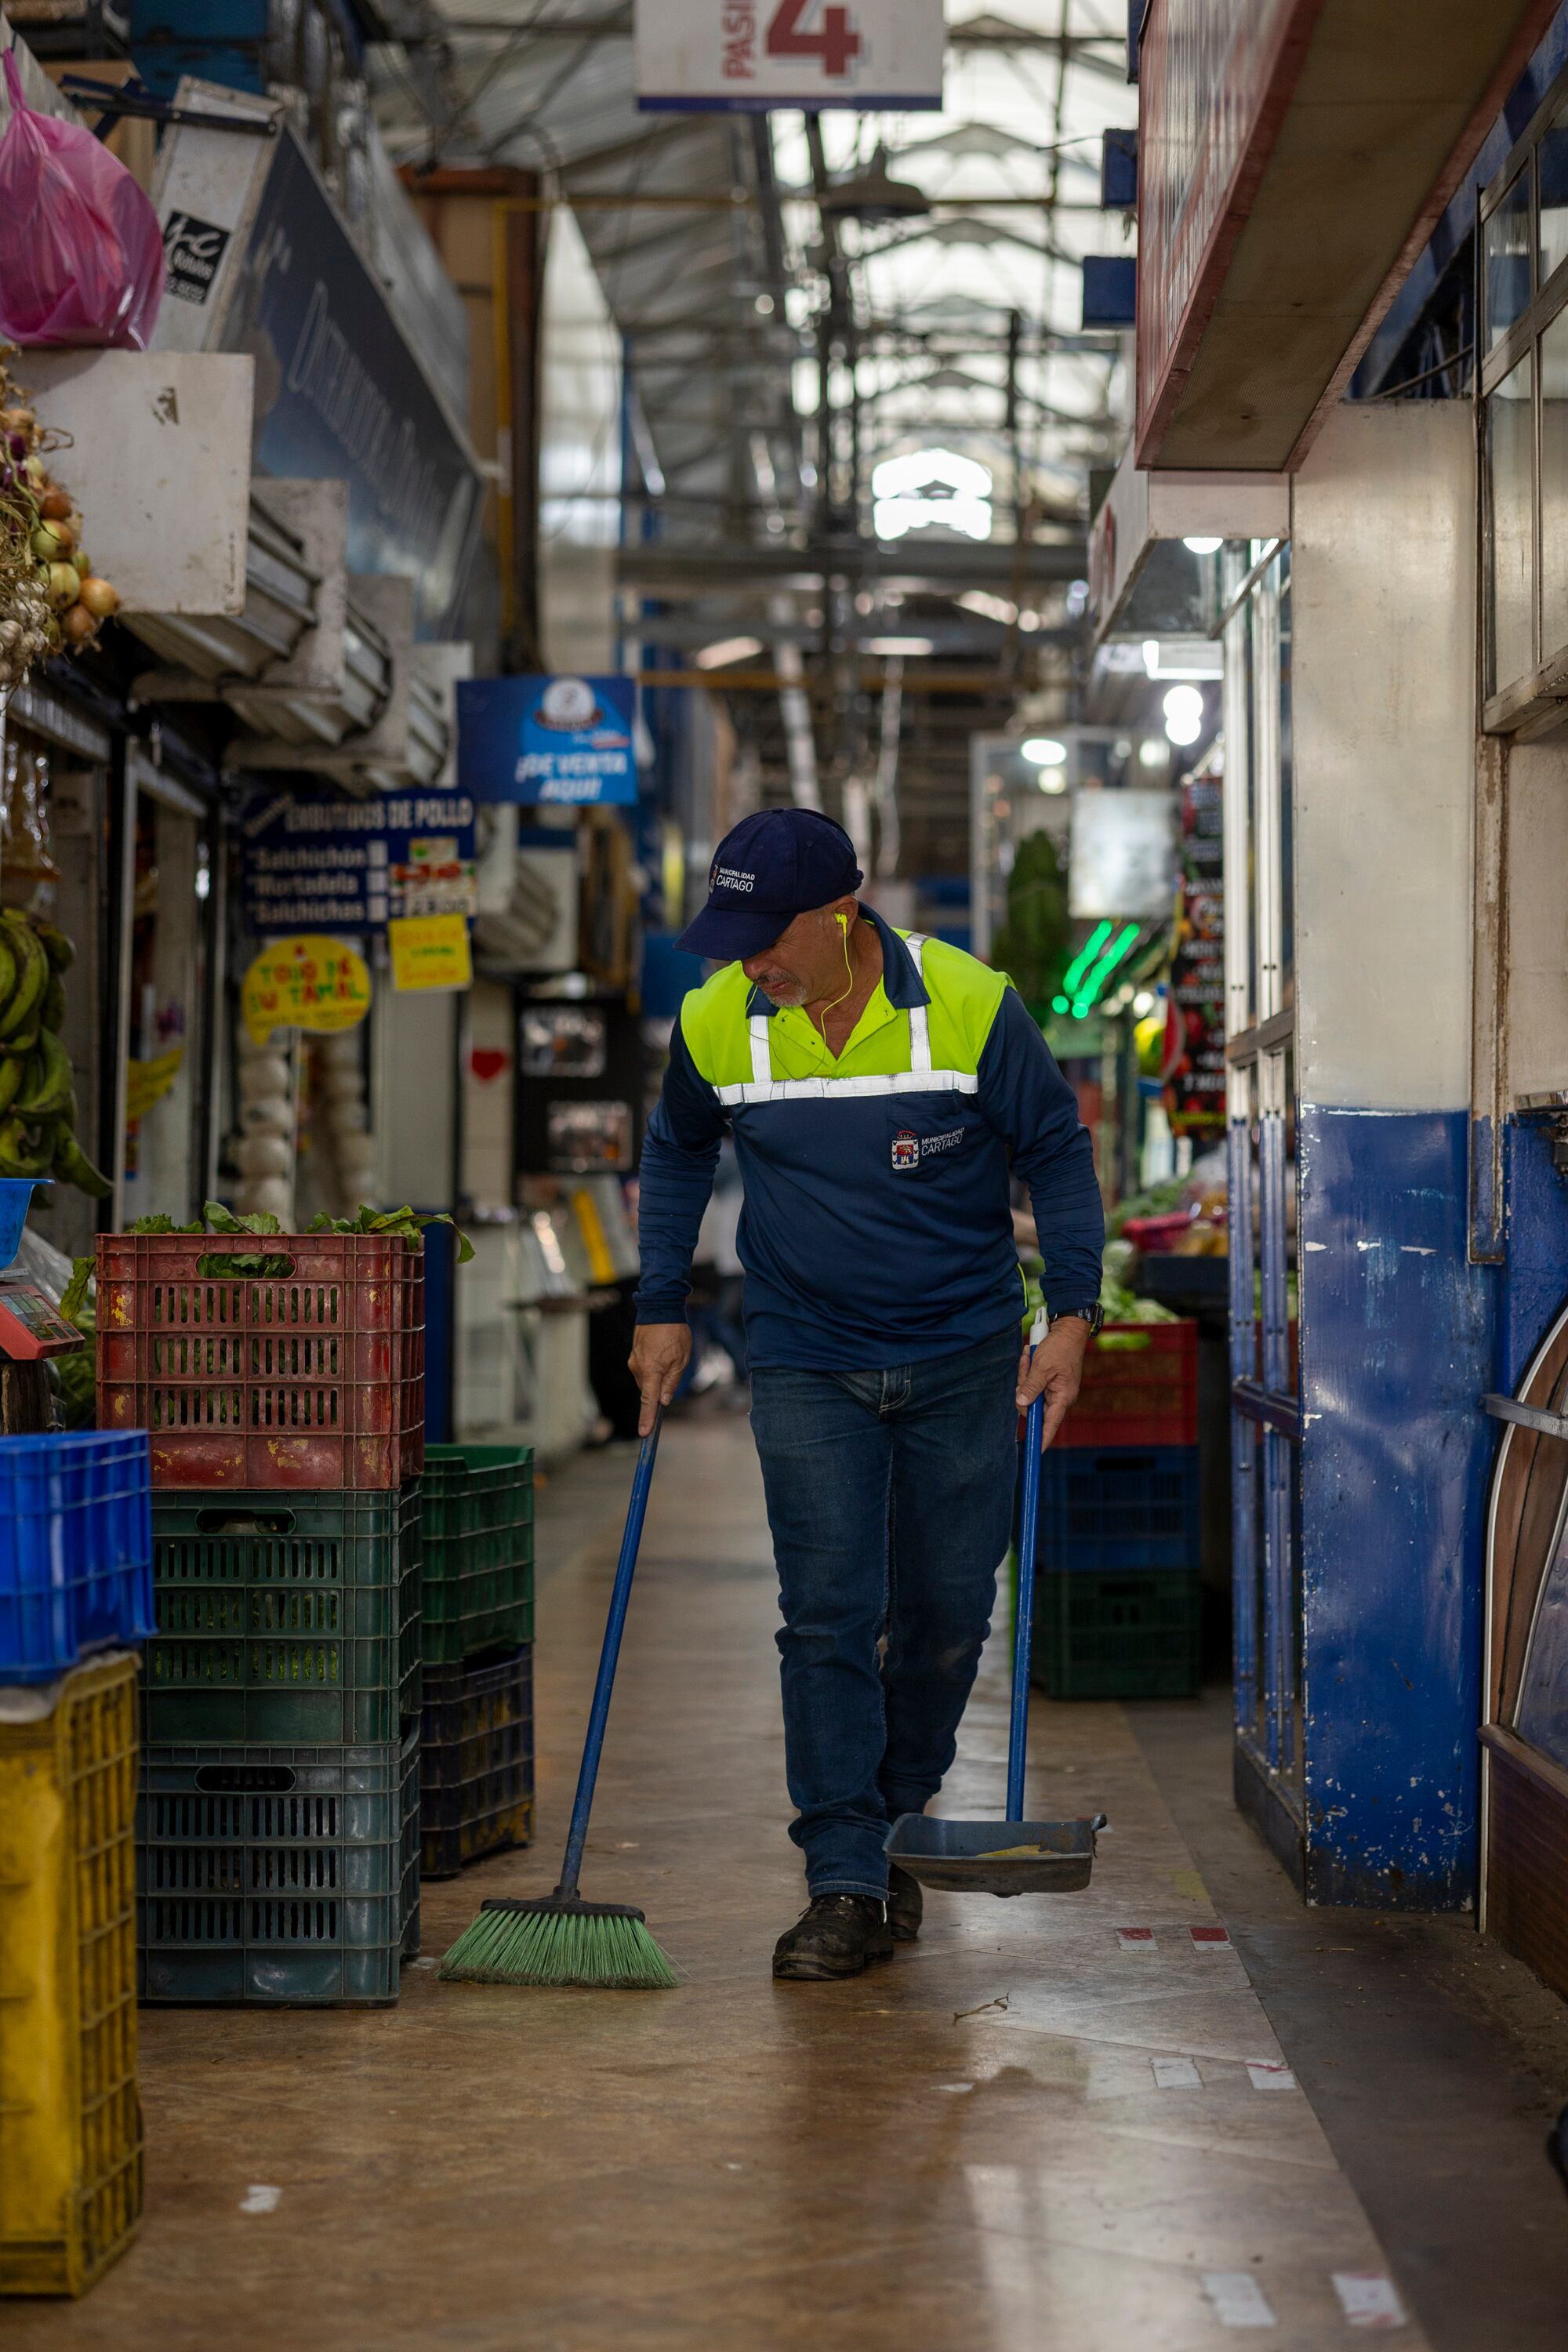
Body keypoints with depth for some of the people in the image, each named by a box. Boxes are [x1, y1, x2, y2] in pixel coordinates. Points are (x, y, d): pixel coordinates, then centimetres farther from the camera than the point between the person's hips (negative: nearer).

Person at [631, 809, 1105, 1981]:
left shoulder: (972, 1006, -15)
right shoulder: (714, 1023, -8)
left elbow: (1057, 1150, -2)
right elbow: (678, 1153, 13)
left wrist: (1072, 1313, -9)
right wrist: (663, 1309, 9)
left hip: (964, 1361, 0)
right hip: (808, 1367, 1)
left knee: (948, 1618, 7)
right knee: (827, 1619, -7)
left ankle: (889, 1821, 29)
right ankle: (846, 1889, -2)